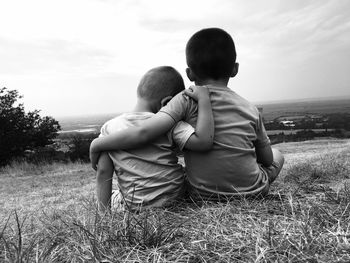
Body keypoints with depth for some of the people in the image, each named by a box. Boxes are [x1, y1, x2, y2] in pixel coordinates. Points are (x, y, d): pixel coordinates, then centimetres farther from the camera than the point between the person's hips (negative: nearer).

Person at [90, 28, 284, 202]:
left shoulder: (187, 100, -14)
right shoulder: (250, 109, -4)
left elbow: (143, 132, -27)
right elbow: (267, 159, 5)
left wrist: (97, 145, -14)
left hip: (202, 196, -1)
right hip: (253, 193, 2)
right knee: (276, 154, 29)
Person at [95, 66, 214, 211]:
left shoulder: (109, 127, -4)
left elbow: (103, 172, -5)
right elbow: (204, 141, -24)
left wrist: (103, 213, 3)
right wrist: (204, 99, -15)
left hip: (136, 207, 4)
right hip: (175, 200, -3)